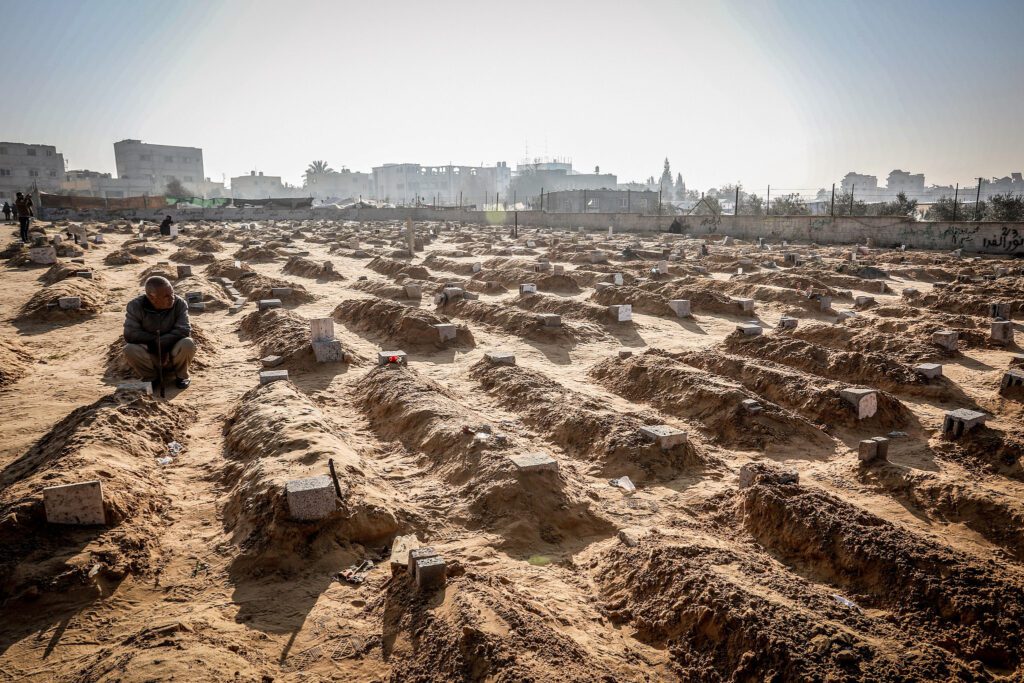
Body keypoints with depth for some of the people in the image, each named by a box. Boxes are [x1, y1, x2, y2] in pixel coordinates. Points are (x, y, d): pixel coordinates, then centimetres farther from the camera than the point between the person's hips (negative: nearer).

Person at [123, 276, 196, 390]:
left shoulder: (179, 303, -14)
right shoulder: (135, 306, -14)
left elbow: (184, 330, -21)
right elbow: (130, 335, -18)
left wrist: (160, 343, -29)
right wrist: (156, 340, -22)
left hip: (172, 354, 0)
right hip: (149, 356, 0)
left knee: (188, 343, -32)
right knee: (130, 349, -31)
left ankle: (181, 376, -2)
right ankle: (151, 378, -3)